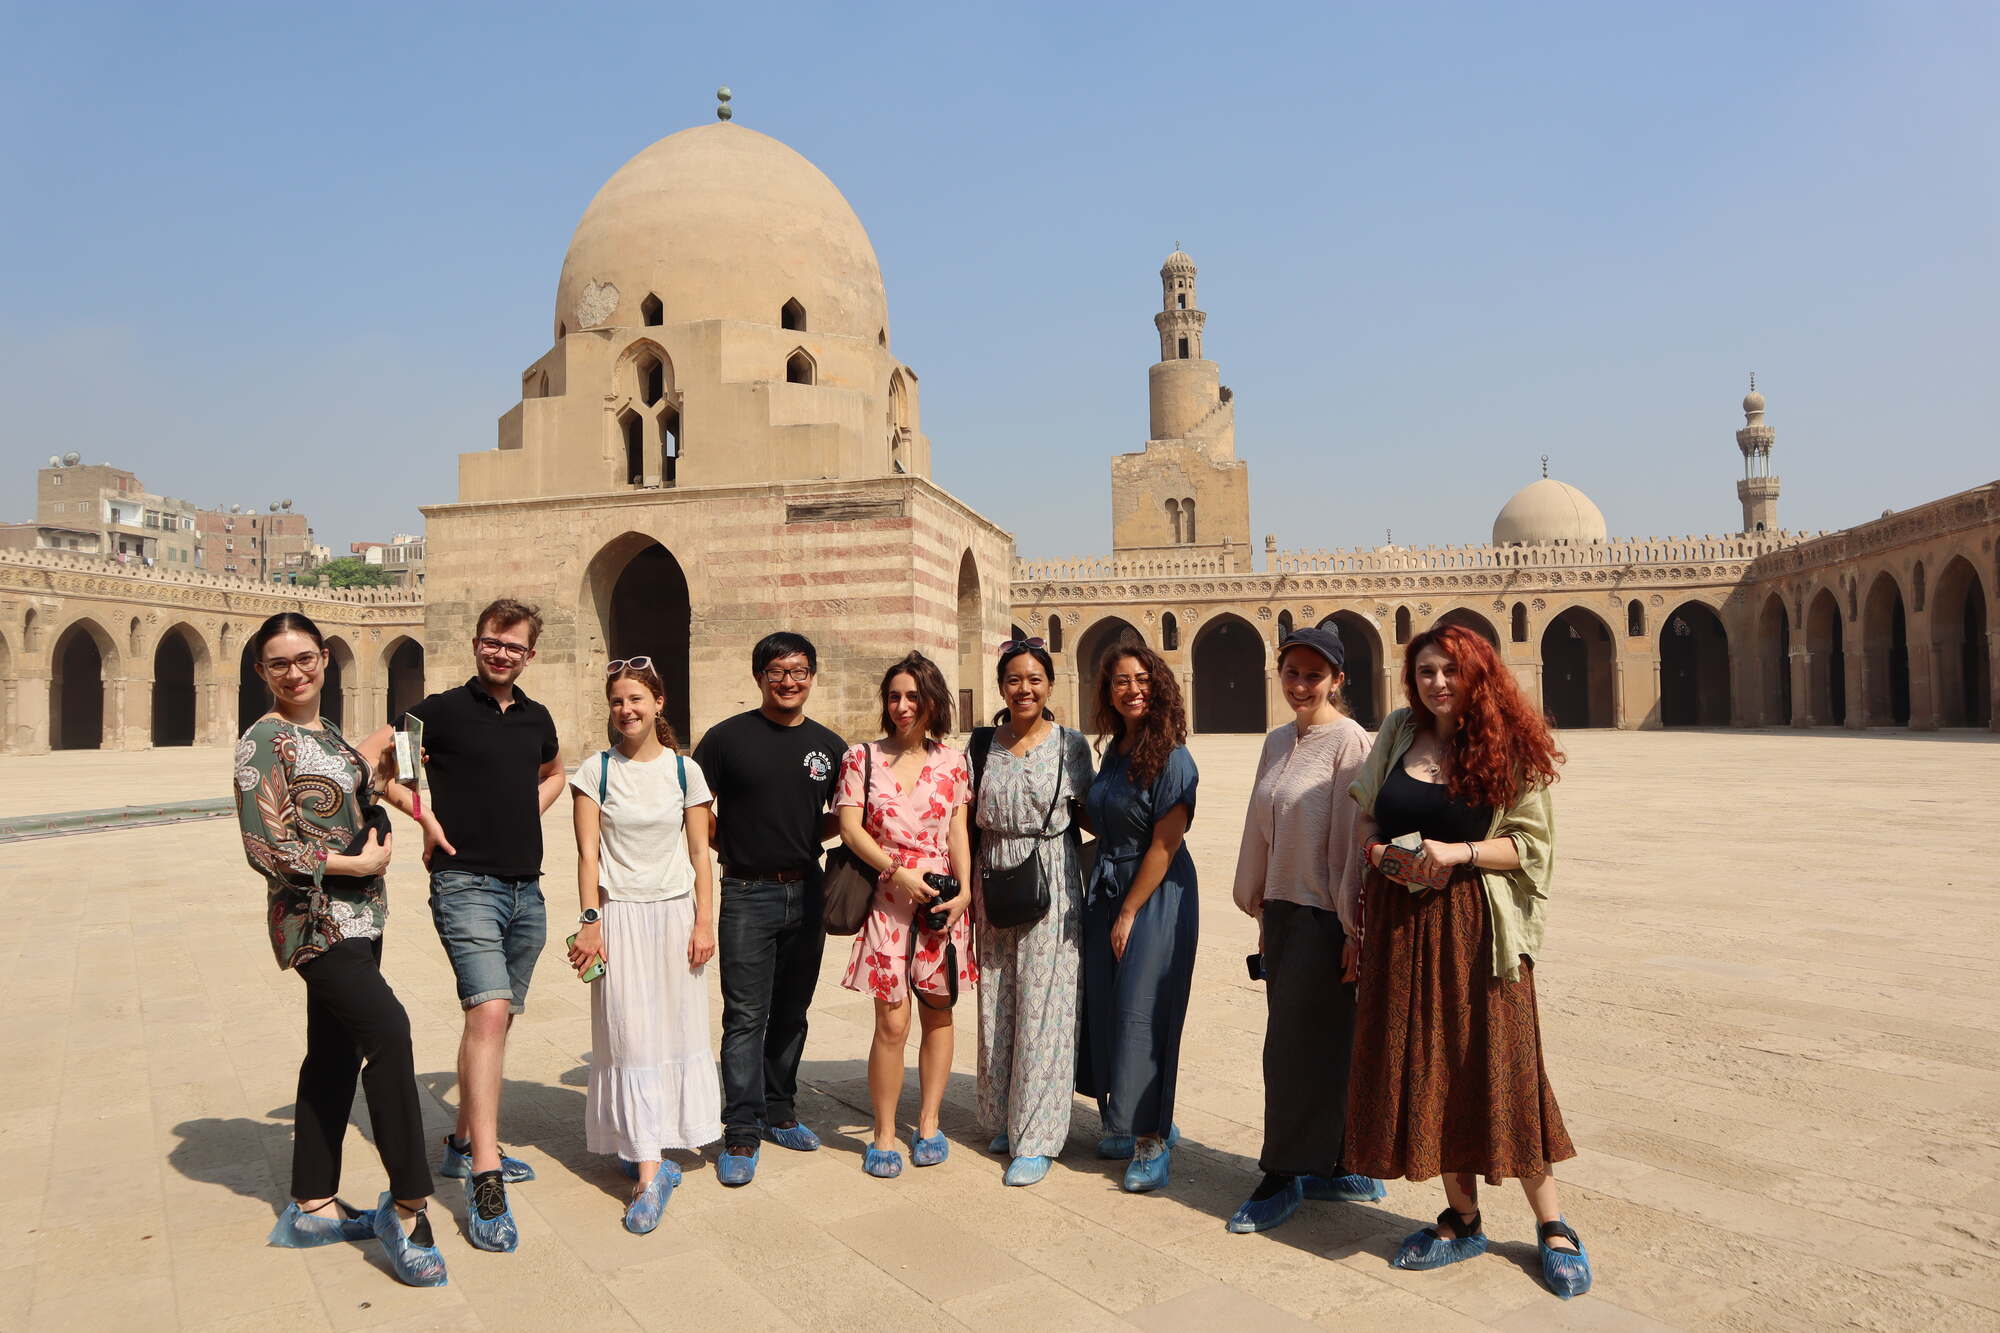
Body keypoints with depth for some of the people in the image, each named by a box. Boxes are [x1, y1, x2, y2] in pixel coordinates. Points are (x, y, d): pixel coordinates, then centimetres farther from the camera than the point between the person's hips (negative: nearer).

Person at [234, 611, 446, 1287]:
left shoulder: (326, 732, 14)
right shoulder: (264, 740, -11)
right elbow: (266, 849, -16)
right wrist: (358, 864, -13)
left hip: (356, 916, 9)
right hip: (314, 920, -9)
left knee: (335, 1055, 13)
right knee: (387, 1029, -20)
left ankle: (313, 1207, 25)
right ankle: (407, 1208, -13)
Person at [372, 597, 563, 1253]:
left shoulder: (537, 718, 12)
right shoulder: (442, 709, -4)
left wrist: (529, 814, 13)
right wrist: (425, 815, -6)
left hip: (526, 890, 6)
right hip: (466, 884, -6)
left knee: (496, 1018, 15)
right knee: (488, 1010, -19)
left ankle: (465, 1142, 32)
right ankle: (485, 1183, -16)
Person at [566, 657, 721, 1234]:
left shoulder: (685, 770, 3)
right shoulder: (596, 769, 0)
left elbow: (699, 854, 4)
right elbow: (588, 852, -2)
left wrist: (704, 921, -2)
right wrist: (590, 921, -9)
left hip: (676, 912, 2)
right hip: (620, 914, -2)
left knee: (675, 1030, 5)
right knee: (630, 1038, -5)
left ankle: (649, 1148, 23)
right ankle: (651, 1171, -3)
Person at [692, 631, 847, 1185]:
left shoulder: (829, 745, 6)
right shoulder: (727, 737, -4)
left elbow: (844, 817, 15)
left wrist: (802, 837, 0)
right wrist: (736, 845, -5)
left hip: (807, 892, 4)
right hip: (748, 895, -4)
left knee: (792, 1012, 15)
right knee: (746, 1017, -2)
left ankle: (780, 1112, 29)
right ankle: (741, 1134, 7)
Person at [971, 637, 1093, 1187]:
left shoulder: (1071, 744, -2)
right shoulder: (983, 743, 5)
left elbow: (1085, 816, 5)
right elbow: (970, 819, 8)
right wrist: (968, 885, 2)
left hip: (1052, 884, -3)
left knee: (1043, 1007, -1)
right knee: (995, 1004, 11)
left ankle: (1037, 1137, 10)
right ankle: (1003, 1118, 29)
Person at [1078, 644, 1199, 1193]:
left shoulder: (1172, 758, -16)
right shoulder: (1115, 750, 7)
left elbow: (1164, 845, -17)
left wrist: (1130, 912, -14)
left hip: (1157, 897, -8)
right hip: (1106, 889, 8)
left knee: (1142, 1012, -4)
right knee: (1106, 1006, 12)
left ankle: (1154, 1140, 10)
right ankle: (1126, 1121, 28)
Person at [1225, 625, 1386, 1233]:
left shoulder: (1349, 742, -13)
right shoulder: (1277, 742, 10)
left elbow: (1356, 840, -15)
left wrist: (1355, 931, -15)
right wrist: (1263, 914, 17)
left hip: (1326, 916, -7)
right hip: (1283, 911, 7)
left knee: (1295, 1047, 0)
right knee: (1320, 1046, 14)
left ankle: (1282, 1176, 15)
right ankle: (1343, 1168, 28)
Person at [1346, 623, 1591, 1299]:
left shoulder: (1509, 747, -3)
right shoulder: (1398, 732, 7)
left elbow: (1533, 843, -4)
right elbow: (1365, 815, 16)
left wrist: (1460, 852, -17)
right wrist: (1377, 847, -4)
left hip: (1476, 927, -4)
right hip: (1400, 923, 4)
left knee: (1499, 1066, 0)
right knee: (1424, 1069, 8)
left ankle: (1553, 1225, 19)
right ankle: (1462, 1219, 25)